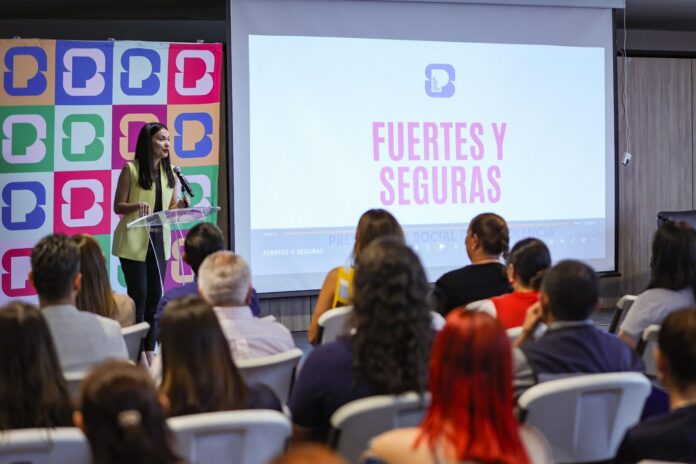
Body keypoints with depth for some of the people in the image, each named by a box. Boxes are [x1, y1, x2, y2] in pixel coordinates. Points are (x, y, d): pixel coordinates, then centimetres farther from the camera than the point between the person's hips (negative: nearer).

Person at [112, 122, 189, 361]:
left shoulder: (171, 172, 7)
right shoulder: (131, 169, -8)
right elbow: (117, 207, -6)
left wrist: (181, 205, -9)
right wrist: (136, 206, -26)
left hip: (159, 240, 5)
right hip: (134, 242, -5)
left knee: (155, 297, 7)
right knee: (138, 296, -3)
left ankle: (149, 353, 15)